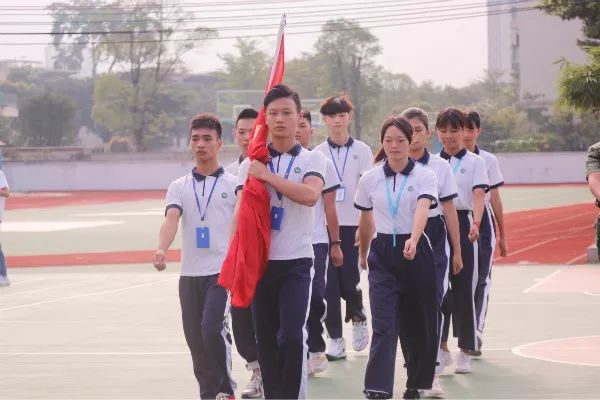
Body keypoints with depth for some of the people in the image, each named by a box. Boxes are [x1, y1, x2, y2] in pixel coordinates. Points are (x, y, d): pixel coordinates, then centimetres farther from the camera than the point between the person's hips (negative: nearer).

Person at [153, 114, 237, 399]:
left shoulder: (233, 184, 2)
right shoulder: (179, 187, 9)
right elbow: (171, 219, -8)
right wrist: (162, 250, -27)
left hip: (223, 272, -4)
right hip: (189, 274, 4)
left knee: (213, 330, -18)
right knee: (195, 340, 7)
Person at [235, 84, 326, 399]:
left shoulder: (311, 160, 1)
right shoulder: (251, 165, 7)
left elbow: (310, 195, -19)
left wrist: (268, 176, -18)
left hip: (297, 261, -3)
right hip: (260, 260, 3)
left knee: (292, 335, -14)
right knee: (266, 338, 7)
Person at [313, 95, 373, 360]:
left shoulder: (362, 151, 2)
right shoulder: (317, 153, 5)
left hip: (353, 224, -1)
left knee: (349, 280, -5)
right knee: (329, 283, -2)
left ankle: (358, 318, 25)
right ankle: (335, 339, 5)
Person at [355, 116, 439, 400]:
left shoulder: (425, 176, -5)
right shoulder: (370, 179, 3)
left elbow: (422, 209, -24)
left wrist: (413, 240, -41)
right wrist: (363, 253, 25)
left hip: (415, 251, -1)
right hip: (382, 254, 1)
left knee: (416, 323, 7)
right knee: (384, 325, -10)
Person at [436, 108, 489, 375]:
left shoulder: (474, 162, 1)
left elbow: (479, 195, -11)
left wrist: (476, 223, -28)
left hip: (463, 225, -2)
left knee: (464, 288, 0)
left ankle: (465, 351, 9)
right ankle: (441, 348, 6)